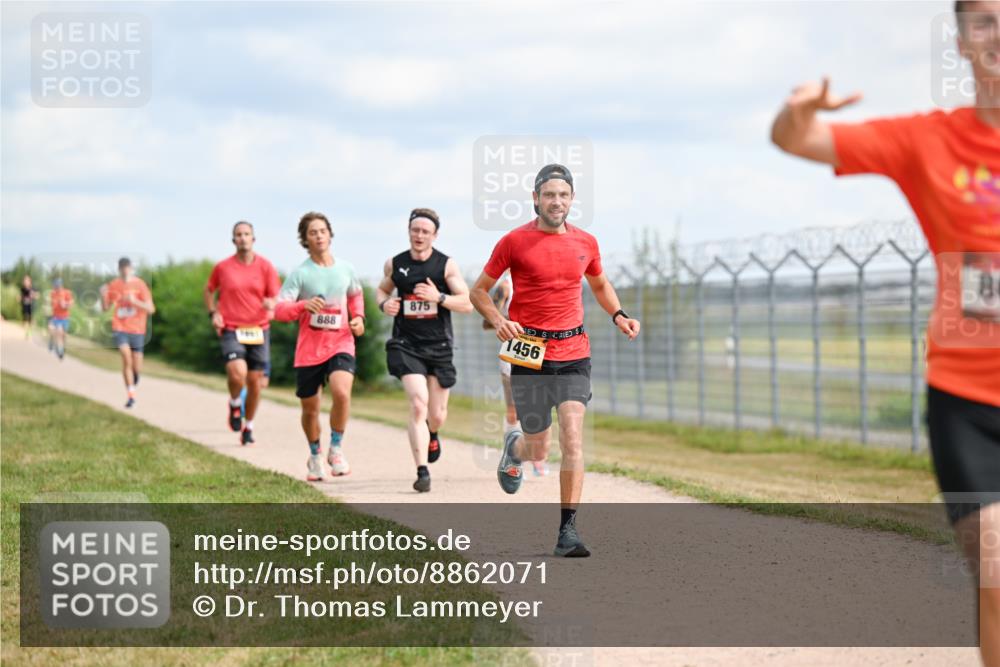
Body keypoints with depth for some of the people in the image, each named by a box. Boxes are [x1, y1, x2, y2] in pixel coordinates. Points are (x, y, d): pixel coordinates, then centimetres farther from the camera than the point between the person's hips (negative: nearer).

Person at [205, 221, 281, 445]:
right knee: (237, 373, -23)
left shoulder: (265, 267, 2)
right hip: (231, 330, -2)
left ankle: (249, 426, 24)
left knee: (255, 381, 5)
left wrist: (271, 305, -20)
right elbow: (209, 290, 18)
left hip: (258, 330, 2)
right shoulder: (223, 267, 2)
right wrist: (213, 313, 3)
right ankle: (234, 404, 9)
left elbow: (276, 296, 4)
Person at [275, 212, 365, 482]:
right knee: (310, 408, 9)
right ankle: (315, 456, 37)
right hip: (308, 349, -1)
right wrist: (304, 305, -30)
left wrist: (358, 317, 7)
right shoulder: (300, 274, -5)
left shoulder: (346, 269, 5)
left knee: (342, 392, -26)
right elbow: (279, 310, -11)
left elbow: (356, 295, 26)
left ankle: (336, 449, -5)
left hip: (341, 344, 1)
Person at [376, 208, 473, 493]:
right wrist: (384, 303, 0)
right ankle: (422, 472, -18)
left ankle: (432, 435, 49)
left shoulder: (447, 265, -3)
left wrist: (439, 297, -20)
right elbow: (382, 289, 23)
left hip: (439, 346, 1)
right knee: (418, 403, -19)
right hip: (406, 344, -1)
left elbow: (467, 304, -5)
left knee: (437, 414, 9)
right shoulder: (394, 264, 3)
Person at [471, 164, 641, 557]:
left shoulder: (585, 243, 7)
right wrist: (498, 321, -14)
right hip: (530, 354, -2)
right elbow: (479, 291, 4)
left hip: (574, 352, 2)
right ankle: (514, 448, 43)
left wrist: (618, 315, 8)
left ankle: (568, 531, -10)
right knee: (538, 452, 4)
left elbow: (599, 284, 26)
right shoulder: (514, 242, -4)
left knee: (573, 439, -13)